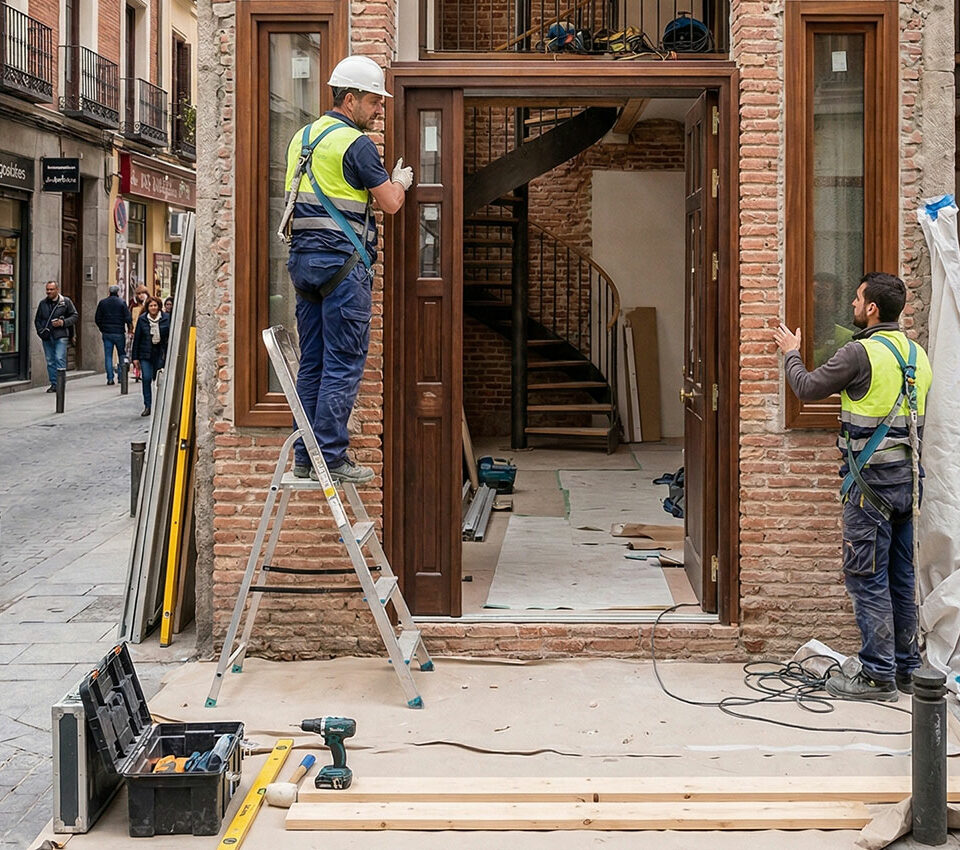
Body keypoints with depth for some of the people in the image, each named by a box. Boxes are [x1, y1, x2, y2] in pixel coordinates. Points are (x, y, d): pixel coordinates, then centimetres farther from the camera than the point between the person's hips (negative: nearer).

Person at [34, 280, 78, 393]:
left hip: (60, 336, -4)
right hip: (47, 337, 4)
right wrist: (41, 331, 3)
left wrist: (63, 322, -11)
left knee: (60, 358, -13)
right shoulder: (43, 303, 13)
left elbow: (75, 316, 4)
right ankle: (53, 383, 14)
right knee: (50, 361, 7)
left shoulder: (66, 301, 1)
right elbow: (37, 319, 20)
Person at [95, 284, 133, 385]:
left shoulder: (102, 302, 4)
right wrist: (129, 327, 9)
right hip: (119, 333, -2)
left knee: (108, 356, 4)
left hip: (106, 333, 2)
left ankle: (110, 378, -2)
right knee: (122, 354, 10)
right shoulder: (122, 302, -5)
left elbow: (97, 318, 7)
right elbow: (128, 318, -9)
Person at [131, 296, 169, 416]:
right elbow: (137, 338, 4)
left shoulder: (166, 318, -1)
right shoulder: (142, 319, 0)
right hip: (145, 353, 0)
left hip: (160, 353, 0)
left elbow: (170, 336, 2)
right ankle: (147, 406, -3)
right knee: (146, 378, -9)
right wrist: (135, 357, 2)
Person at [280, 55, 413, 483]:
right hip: (342, 260, -8)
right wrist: (400, 181, 13)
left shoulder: (301, 138, 15)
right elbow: (390, 203, -8)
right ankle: (331, 456, -4)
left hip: (303, 257, 8)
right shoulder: (355, 143, -10)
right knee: (344, 363, -4)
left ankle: (304, 456, 13)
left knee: (312, 362, 11)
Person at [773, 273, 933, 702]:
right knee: (901, 577, 14)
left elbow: (808, 388, -4)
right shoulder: (917, 355, 10)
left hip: (872, 481, -8)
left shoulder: (862, 353, -14)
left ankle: (878, 675, 1)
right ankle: (906, 669, 21)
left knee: (868, 580, -2)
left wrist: (791, 353, 13)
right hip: (908, 479, 8)